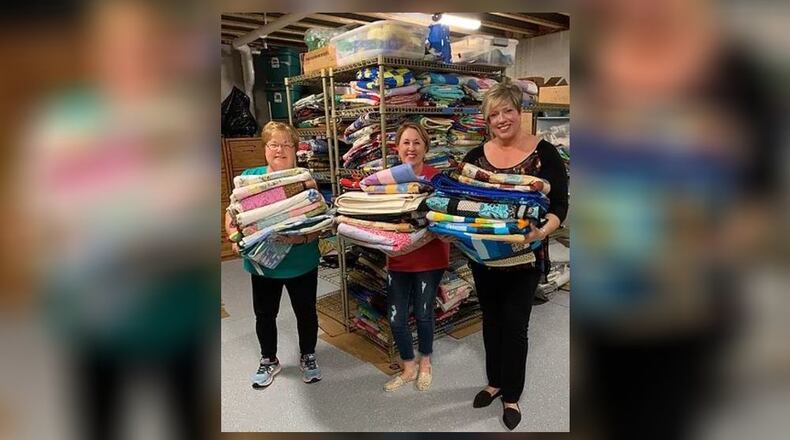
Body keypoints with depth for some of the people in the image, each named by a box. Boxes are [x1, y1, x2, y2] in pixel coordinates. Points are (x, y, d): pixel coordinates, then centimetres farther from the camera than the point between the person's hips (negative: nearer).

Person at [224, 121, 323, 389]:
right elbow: (232, 213, 2)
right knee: (264, 314, 18)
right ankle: (269, 361, 42)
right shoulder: (249, 177, -2)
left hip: (301, 263, -2)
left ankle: (308, 358, 40)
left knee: (305, 312, 15)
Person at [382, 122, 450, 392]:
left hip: (429, 258, -3)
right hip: (398, 258, 3)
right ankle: (408, 367, 33)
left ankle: (425, 363, 40)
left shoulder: (436, 178, -11)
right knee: (396, 318, 8)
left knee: (423, 314, 13)